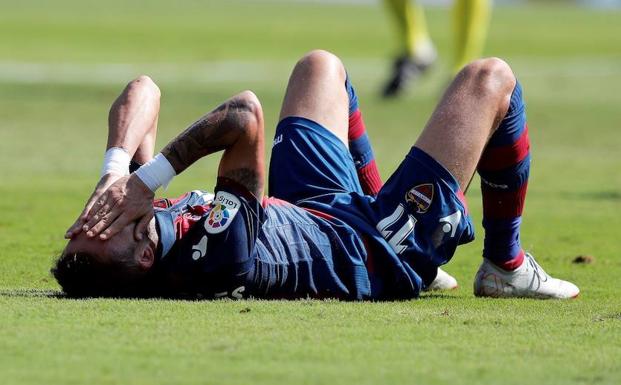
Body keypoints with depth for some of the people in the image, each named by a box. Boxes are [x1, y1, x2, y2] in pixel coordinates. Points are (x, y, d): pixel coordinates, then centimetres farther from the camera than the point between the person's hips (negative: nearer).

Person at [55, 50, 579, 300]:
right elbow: (247, 113, -50)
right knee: (491, 79, 3)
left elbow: (144, 93, -19)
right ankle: (506, 267, 22)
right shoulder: (216, 256, -46)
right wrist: (146, 180, -48)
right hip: (381, 258, -7)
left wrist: (119, 173, -32)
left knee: (321, 65, 26)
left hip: (314, 212, 7)